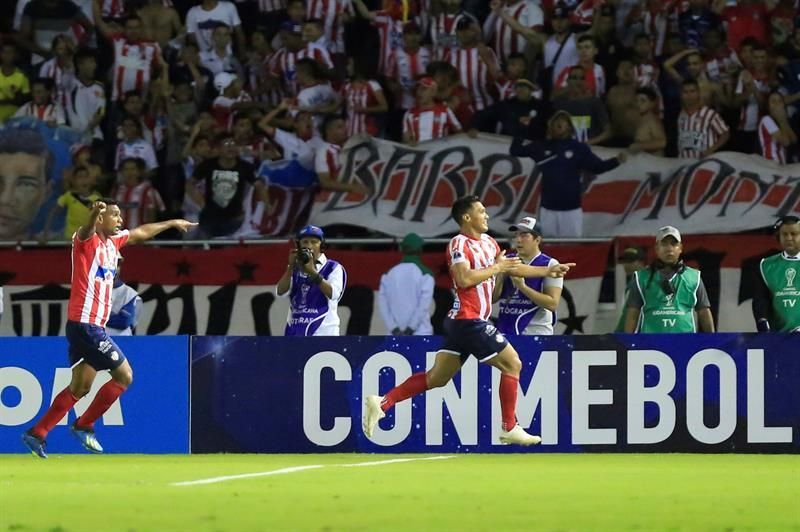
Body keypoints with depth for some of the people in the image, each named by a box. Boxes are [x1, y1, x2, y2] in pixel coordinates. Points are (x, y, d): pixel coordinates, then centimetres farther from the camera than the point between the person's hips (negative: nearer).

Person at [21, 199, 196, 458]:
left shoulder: (112, 242, 14)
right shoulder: (86, 240, -12)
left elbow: (139, 233, 32)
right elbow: (86, 231, -36)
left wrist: (172, 223, 42)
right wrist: (94, 214, -59)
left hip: (91, 326, 9)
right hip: (85, 323, -9)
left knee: (80, 388, 11)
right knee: (124, 375, -4)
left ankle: (36, 433, 11)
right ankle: (83, 426, 3)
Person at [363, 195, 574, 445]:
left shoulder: (488, 243, 17)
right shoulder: (460, 244, -11)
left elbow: (513, 268, 28)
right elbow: (464, 278, -26)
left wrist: (548, 271, 26)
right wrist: (496, 268, -17)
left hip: (461, 322, 9)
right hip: (469, 319, -9)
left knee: (437, 378, 9)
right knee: (512, 364, -3)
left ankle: (382, 403, 4)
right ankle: (510, 429, 1)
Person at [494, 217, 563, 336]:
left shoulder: (550, 265, -3)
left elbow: (552, 303, -12)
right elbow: (493, 298, 11)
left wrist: (522, 286, -18)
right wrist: (501, 276, -7)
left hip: (535, 334, -5)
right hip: (505, 332, 5)